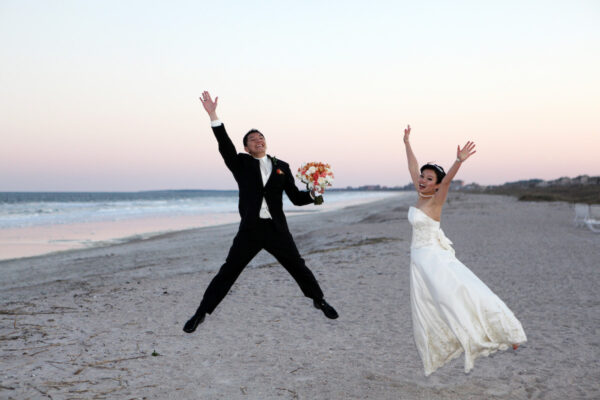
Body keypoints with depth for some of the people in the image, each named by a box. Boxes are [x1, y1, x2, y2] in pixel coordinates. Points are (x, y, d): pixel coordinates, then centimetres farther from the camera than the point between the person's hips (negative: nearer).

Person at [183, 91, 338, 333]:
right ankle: (201, 313, 9)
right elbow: (225, 146, -13)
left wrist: (312, 195, -12)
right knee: (228, 272, -2)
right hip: (250, 230, -1)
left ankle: (319, 301, 34)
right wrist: (213, 116, -25)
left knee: (298, 267, 11)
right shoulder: (241, 164, 5)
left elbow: (296, 198, 9)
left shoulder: (281, 167, 10)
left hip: (277, 229, 2)